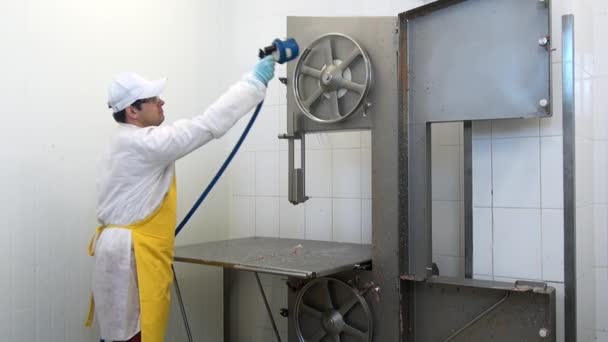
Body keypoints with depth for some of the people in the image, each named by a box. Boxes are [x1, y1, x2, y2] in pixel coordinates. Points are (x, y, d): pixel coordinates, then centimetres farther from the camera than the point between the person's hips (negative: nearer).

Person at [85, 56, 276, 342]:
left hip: (129, 252, 10)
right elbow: (206, 125, -22)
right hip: (133, 257, -10)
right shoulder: (143, 142, -17)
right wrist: (255, 81, -19)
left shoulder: (128, 143, 17)